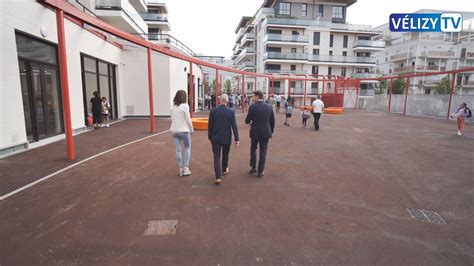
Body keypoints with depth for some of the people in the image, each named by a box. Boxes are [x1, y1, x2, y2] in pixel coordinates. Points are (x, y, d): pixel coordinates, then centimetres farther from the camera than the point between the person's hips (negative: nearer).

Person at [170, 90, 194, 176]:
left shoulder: (172, 106, 4)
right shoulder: (185, 106, -13)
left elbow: (172, 119, 9)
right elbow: (188, 119, -11)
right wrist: (191, 129, 0)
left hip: (174, 130, 5)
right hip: (183, 130, -5)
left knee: (178, 149, 8)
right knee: (187, 148, 11)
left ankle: (181, 169, 14)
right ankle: (185, 168, 7)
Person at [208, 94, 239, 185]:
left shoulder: (213, 111, -8)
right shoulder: (231, 112, -8)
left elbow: (210, 125, -3)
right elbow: (234, 126, -9)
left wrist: (210, 137, 9)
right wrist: (236, 139, -5)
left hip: (215, 138, -1)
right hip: (227, 138, 1)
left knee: (217, 157, 2)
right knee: (225, 155, 22)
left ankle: (218, 177, -7)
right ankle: (224, 170, 43)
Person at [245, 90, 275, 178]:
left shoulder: (252, 107, -11)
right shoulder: (269, 107, -1)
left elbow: (247, 121, -4)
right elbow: (272, 121, 3)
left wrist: (250, 122, 20)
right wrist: (271, 131, 17)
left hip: (255, 132, -1)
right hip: (265, 132, 2)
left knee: (253, 149, 22)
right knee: (263, 152, 9)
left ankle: (253, 167, 20)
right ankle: (260, 172, 14)